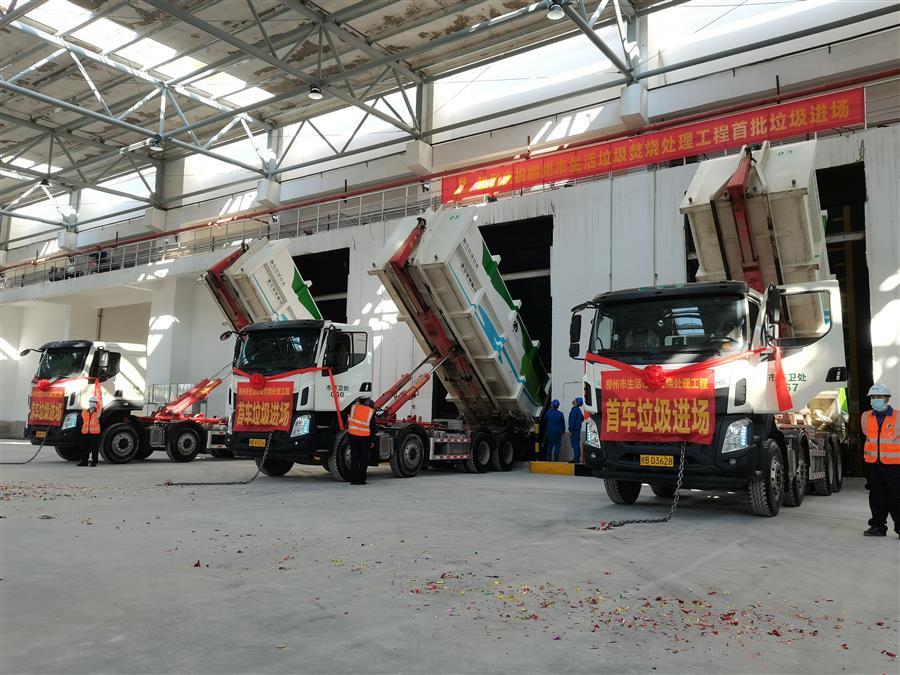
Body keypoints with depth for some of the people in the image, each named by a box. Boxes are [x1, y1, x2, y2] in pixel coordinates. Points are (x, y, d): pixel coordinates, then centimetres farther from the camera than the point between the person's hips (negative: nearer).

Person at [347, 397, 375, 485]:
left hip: (353, 435, 1)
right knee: (363, 459, 10)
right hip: (365, 437, -1)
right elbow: (372, 428, 5)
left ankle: (354, 479, 5)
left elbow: (349, 421, 14)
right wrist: (371, 441, 12)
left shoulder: (354, 407, 4)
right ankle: (361, 479, 9)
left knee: (354, 458, 7)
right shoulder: (371, 412, 2)